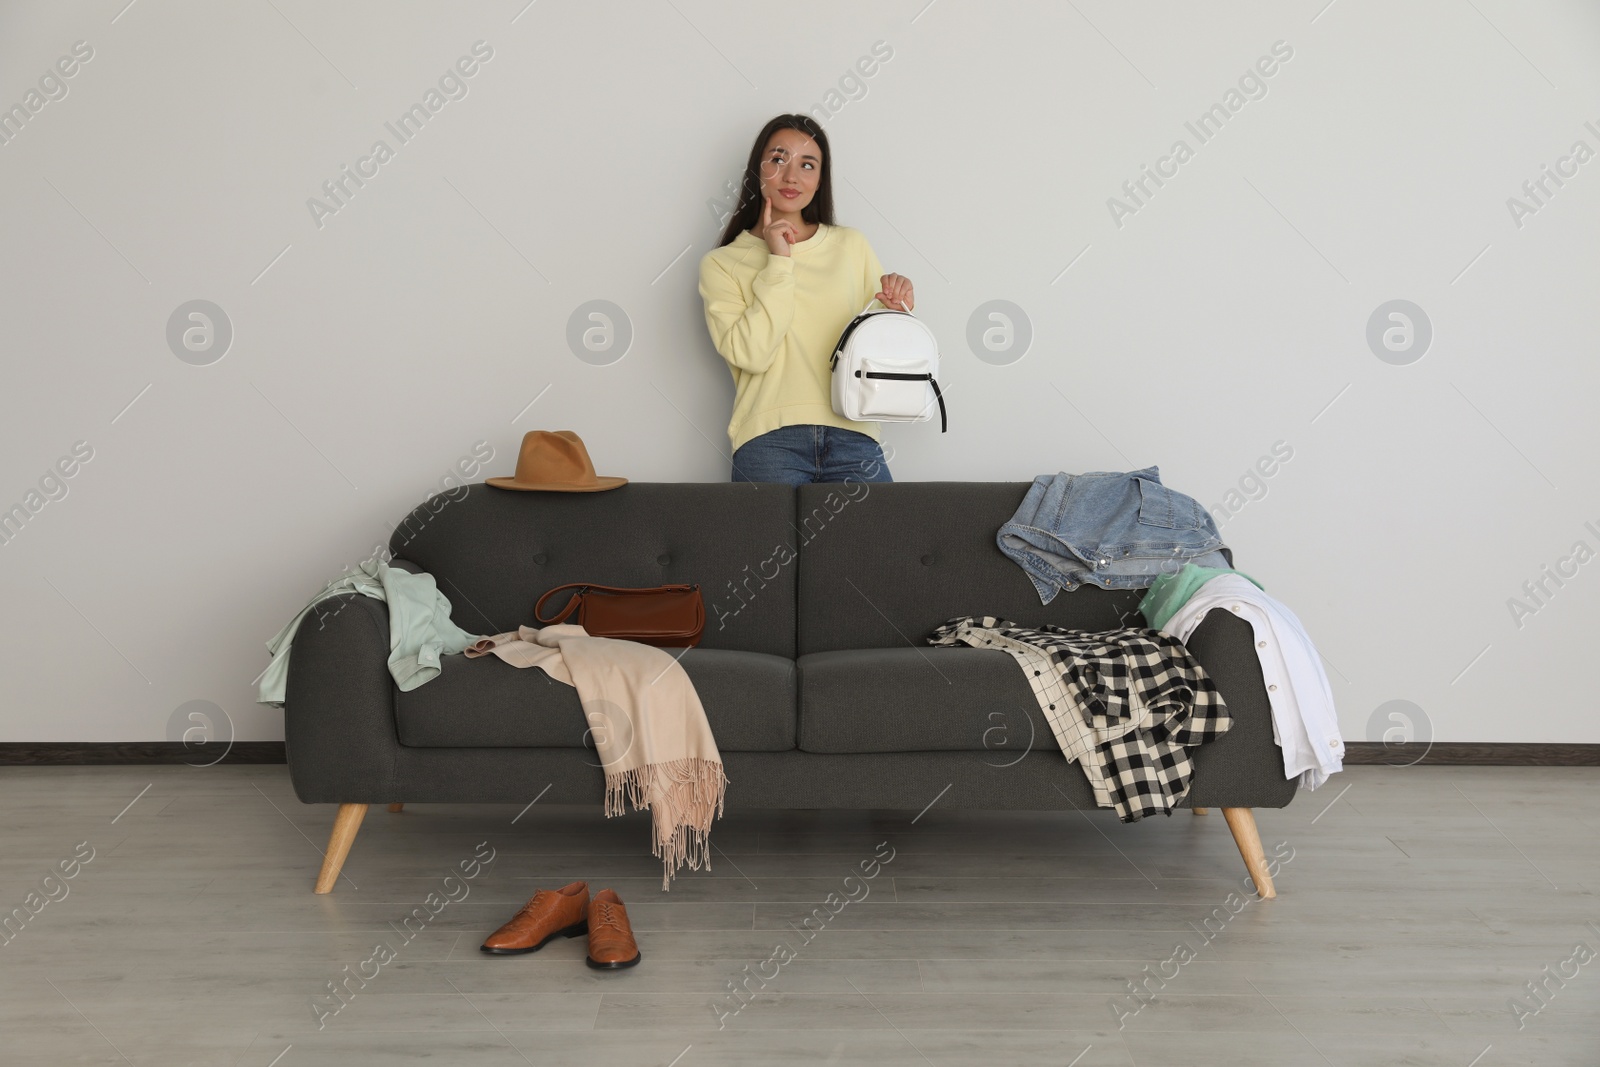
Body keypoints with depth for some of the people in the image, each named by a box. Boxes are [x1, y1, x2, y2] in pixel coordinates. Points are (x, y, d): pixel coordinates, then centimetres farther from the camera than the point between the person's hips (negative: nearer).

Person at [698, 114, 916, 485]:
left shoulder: (851, 244, 15)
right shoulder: (721, 263, 8)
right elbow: (750, 353, -7)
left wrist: (896, 309, -2)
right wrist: (779, 263, -5)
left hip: (852, 433, 2)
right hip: (768, 439, -2)